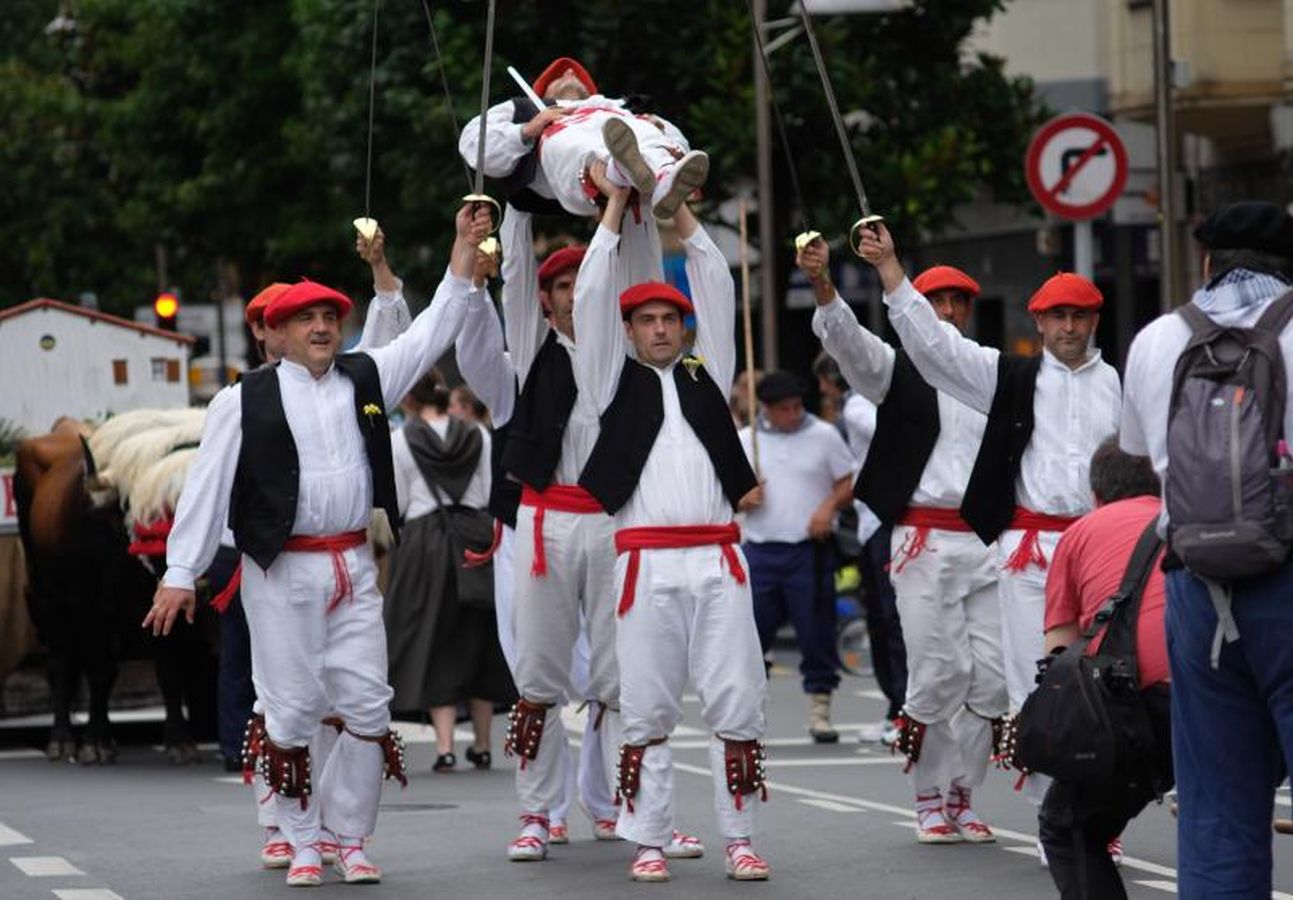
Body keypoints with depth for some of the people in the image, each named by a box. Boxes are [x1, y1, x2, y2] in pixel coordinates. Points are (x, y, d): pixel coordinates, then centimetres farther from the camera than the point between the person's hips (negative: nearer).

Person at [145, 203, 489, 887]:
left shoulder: (366, 379, 11)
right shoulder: (246, 401, -2)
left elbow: (430, 334, 13)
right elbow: (206, 489, -2)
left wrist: (465, 248, 7)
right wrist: (180, 572, -5)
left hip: (353, 567, 4)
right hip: (282, 572, -4)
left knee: (367, 706, 0)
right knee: (291, 710, -1)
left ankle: (348, 837, 11)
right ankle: (301, 842, 9)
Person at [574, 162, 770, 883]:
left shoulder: (707, 375, 17)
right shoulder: (616, 383, 12)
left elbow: (718, 287, 14)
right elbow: (593, 297, 5)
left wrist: (677, 206, 12)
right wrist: (616, 205, 7)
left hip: (717, 558, 2)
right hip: (647, 560, -2)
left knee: (739, 704, -2)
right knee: (648, 709, 0)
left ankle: (740, 837, 3)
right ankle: (650, 841, 5)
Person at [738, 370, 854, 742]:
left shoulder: (823, 436, 3)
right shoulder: (745, 440, 9)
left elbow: (849, 484, 6)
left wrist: (829, 506, -12)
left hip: (810, 551, -1)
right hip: (760, 550, 1)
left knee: (817, 633, 0)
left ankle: (819, 710, 8)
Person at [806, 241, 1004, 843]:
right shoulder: (897, 367, 5)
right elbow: (847, 339, -13)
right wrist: (822, 286, -32)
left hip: (986, 541, 3)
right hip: (924, 538, -3)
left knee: (989, 678, 1)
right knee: (937, 673, -7)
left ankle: (961, 797, 13)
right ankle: (930, 800, 5)